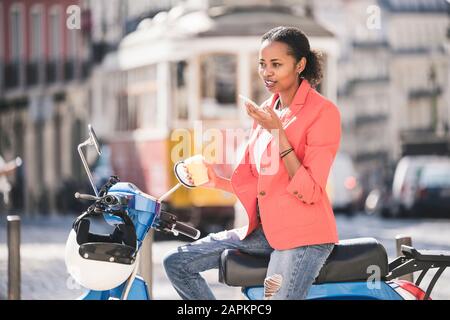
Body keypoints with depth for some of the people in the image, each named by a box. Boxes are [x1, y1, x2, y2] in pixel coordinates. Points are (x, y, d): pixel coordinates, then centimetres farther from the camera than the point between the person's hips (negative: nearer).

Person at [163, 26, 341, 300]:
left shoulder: (323, 111, -9)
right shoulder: (266, 112, 13)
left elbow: (309, 192, -16)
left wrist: (278, 133, -20)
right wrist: (216, 181, -1)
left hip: (304, 235, -8)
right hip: (265, 230, 8)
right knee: (177, 263, 2)